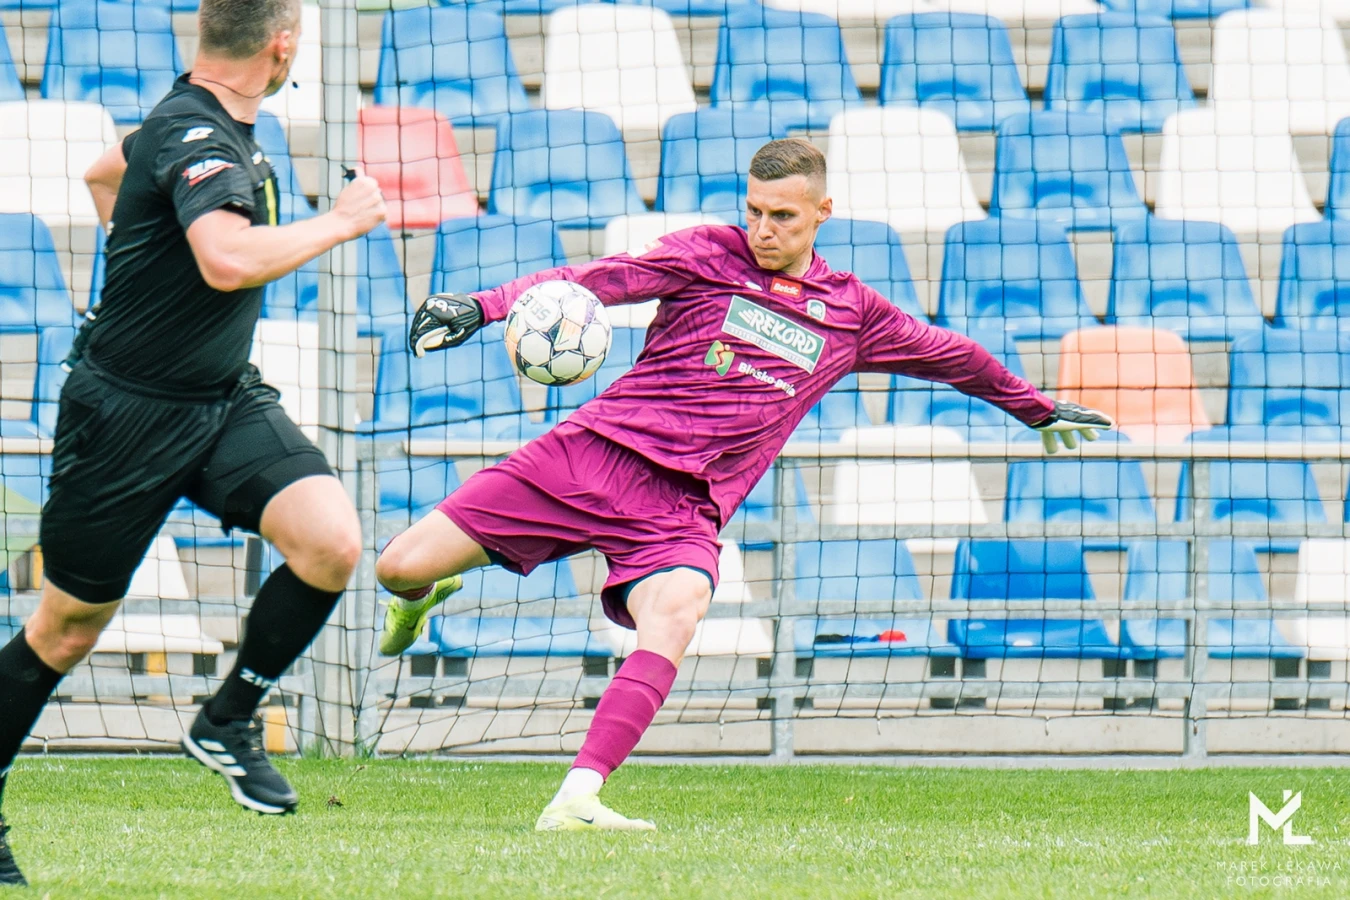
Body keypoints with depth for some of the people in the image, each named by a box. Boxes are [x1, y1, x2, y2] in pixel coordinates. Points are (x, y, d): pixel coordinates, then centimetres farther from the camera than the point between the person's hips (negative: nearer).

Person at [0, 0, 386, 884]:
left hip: (225, 398, 8)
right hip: (128, 411, -8)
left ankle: (230, 719, 4)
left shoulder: (214, 123, 6)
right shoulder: (194, 135, -23)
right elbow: (231, 258, -41)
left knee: (331, 542, -15)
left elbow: (107, 173, 26)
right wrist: (339, 222, -28)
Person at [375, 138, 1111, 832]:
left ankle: (575, 800, -40)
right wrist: (485, 306, -24)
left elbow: (947, 354, 32)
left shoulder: (851, 313, 14)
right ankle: (426, 594, 32)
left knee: (675, 614, -34)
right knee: (400, 568, -8)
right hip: (594, 450, -1)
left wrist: (1037, 408, 44)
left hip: (683, 506, 1)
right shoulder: (710, 254, 5)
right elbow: (605, 277, -10)